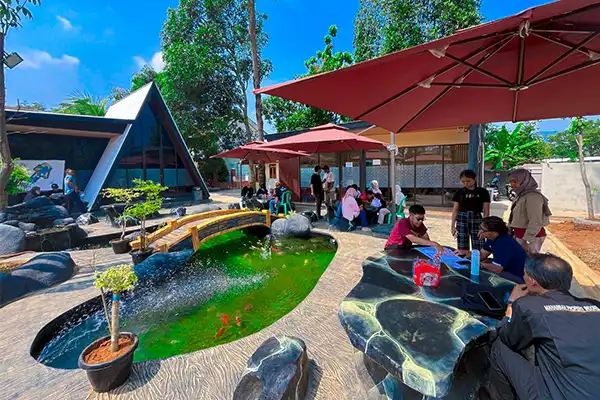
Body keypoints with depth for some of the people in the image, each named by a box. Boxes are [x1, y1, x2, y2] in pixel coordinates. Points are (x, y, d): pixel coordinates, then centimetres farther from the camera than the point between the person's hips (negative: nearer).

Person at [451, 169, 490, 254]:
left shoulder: (483, 192, -1)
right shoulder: (459, 192, 5)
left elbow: (486, 211, 1)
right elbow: (455, 209, 8)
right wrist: (452, 225, 5)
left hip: (476, 220, -2)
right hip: (461, 221, 2)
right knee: (462, 250, 5)